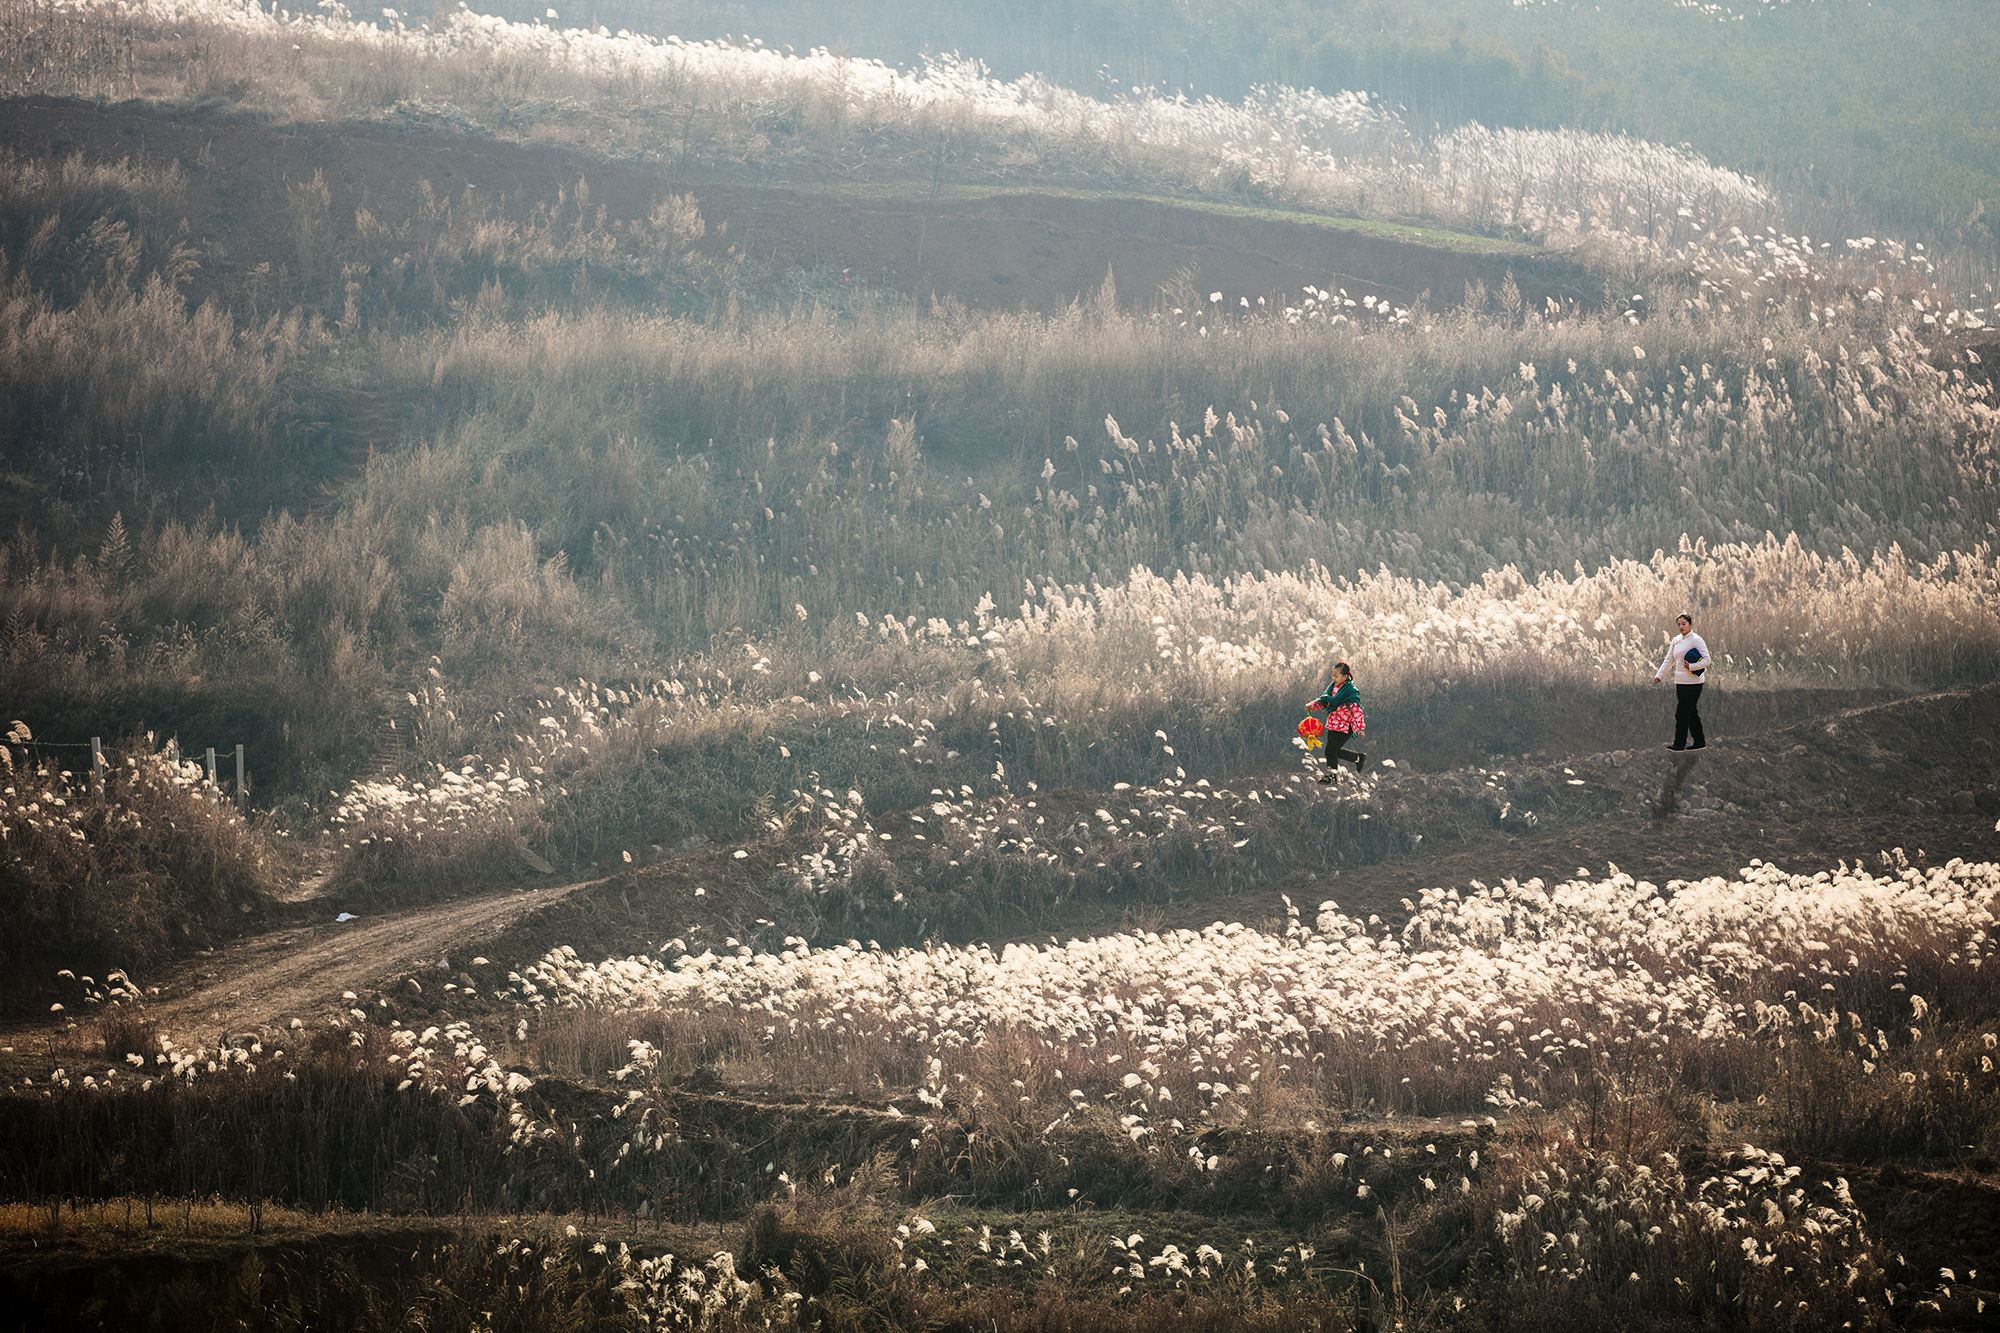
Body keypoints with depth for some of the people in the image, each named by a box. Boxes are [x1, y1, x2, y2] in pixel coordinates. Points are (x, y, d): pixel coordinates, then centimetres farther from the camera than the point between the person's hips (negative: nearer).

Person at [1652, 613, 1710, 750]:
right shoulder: (1676, 640, 12)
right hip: (1680, 681, 8)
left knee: (1682, 713, -8)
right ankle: (1700, 742, 20)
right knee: (1691, 713, 13)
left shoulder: (1696, 640, -10)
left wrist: (1691, 666, -26)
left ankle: (1679, 744, -2)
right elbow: (1669, 660, 16)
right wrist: (1659, 675, 7)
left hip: (1692, 682, -8)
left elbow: (1706, 660, -13)